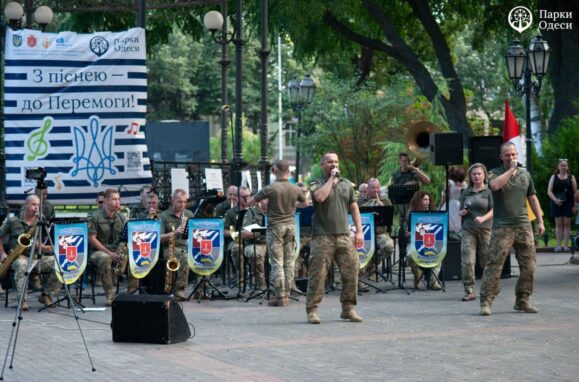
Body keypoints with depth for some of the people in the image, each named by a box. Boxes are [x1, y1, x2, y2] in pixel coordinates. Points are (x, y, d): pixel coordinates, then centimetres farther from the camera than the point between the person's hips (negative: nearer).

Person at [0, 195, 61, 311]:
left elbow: (50, 248, 6)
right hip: (18, 256, -3)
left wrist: (41, 247, -16)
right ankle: (23, 300, -37)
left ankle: (46, 295, -7)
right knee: (22, 264, -40)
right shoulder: (13, 221, 3)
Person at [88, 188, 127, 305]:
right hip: (99, 251, -4)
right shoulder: (95, 217, -4)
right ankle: (110, 295, -36)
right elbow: (91, 239, -10)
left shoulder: (121, 217, 11)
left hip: (118, 253, 4)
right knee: (104, 258, -39)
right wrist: (109, 252, -18)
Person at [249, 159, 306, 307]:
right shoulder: (295, 189, 0)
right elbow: (304, 203, 20)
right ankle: (287, 294, 11)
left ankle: (280, 296, -4)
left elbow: (250, 202, -6)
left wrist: (265, 200, 13)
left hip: (275, 227, -4)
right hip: (291, 226, 4)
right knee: (289, 262, 9)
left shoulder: (270, 188, -12)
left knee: (277, 262, -2)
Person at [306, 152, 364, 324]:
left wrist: (359, 231, 8)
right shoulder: (316, 184, 2)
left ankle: (348, 308, 10)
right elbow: (320, 197, -21)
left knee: (351, 272, -1)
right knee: (318, 274, -5)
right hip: (323, 237, -4)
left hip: (344, 235, 4)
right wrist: (331, 178, -11)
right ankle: (312, 310, 2)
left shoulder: (347, 184, 16)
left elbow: (354, 208, 17)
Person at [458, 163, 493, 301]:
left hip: (486, 229, -3)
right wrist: (462, 212, -1)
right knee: (467, 261, -9)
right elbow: (461, 211, 23)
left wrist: (483, 218, -24)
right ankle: (469, 291, -7)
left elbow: (493, 210, -6)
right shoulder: (466, 193, 15)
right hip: (468, 229, 3)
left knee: (487, 260, 3)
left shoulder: (489, 191, 2)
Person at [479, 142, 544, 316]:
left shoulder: (525, 174, 14)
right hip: (502, 228, -5)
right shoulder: (495, 173, 0)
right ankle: (485, 302, -5)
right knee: (494, 265, -8)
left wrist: (540, 220, 16)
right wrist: (511, 169, -18)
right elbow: (495, 185, -24)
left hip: (523, 225, 5)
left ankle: (522, 301, 15)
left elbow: (532, 198, 21)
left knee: (529, 266, 3)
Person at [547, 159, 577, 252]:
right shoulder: (554, 177, 8)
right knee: (558, 224, 1)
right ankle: (559, 245, 2)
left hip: (568, 204, -1)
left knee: (566, 223, -1)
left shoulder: (571, 177, 6)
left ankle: (566, 245, 0)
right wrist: (555, 200, -14)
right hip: (557, 204, 1)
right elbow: (549, 191, 2)